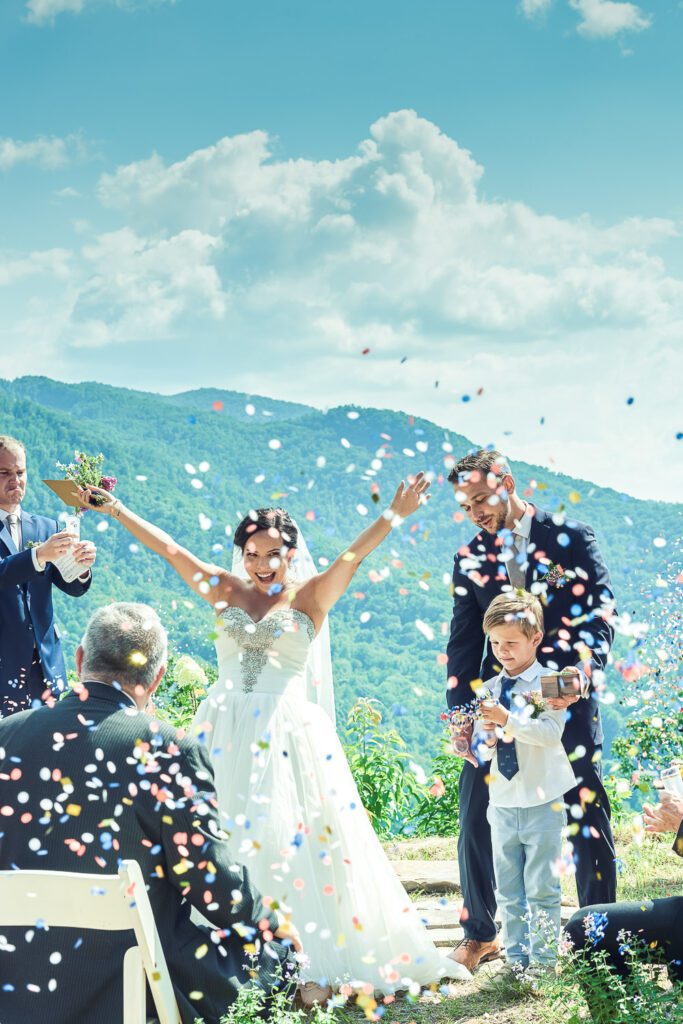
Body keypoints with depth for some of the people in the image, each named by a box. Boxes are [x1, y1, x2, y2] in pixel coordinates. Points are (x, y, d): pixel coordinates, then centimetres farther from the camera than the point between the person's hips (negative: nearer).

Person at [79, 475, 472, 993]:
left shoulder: (309, 597, 2)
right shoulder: (226, 592, 10)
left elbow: (353, 555, -10)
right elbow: (168, 548, 9)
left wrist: (395, 515, -23)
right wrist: (115, 509, 8)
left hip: (287, 734, -3)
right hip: (227, 734, 3)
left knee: (296, 841, -3)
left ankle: (319, 953, 4)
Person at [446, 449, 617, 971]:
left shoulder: (572, 537, 1)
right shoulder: (471, 557, 10)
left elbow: (601, 609, -8)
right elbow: (464, 641, 10)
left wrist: (579, 673, -24)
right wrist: (462, 711, -1)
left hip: (566, 695, -3)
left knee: (588, 815, 0)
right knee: (476, 820, 0)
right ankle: (480, 935, 14)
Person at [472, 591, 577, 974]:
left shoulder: (548, 684, -7)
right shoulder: (489, 690, 8)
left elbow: (551, 732, -21)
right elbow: (480, 747, 9)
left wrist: (508, 720, -29)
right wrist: (486, 739, -13)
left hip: (542, 802, -5)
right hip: (502, 802, 5)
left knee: (542, 888, -1)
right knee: (508, 891, 12)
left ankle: (543, 960, 7)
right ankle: (516, 959, 21)